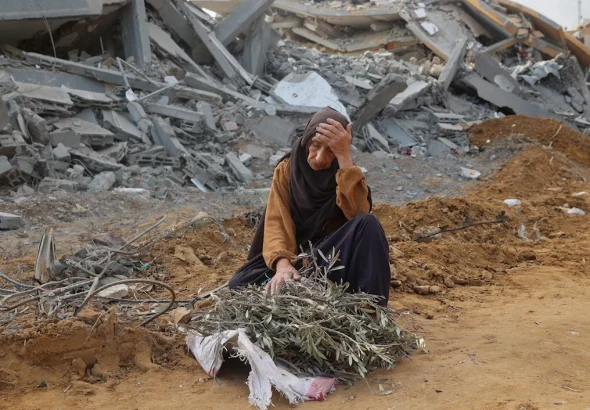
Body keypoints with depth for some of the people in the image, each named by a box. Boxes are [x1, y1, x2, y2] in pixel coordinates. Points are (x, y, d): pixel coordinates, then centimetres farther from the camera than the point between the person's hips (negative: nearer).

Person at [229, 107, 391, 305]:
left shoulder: (345, 175, -3)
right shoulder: (287, 170, -2)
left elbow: (359, 213, -25)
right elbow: (277, 222, -14)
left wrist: (344, 156, -28)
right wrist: (283, 264, -34)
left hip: (335, 258, -1)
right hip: (297, 257, 1)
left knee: (367, 224, -31)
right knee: (240, 283, -26)